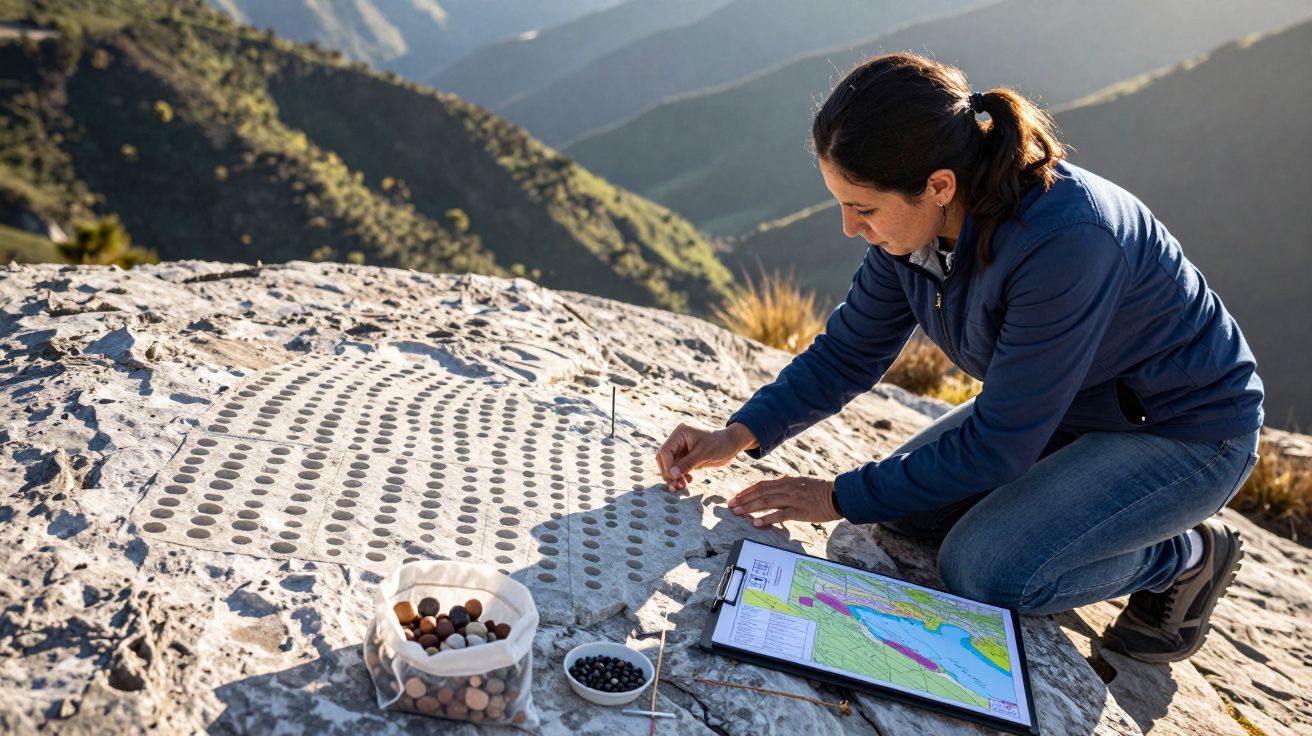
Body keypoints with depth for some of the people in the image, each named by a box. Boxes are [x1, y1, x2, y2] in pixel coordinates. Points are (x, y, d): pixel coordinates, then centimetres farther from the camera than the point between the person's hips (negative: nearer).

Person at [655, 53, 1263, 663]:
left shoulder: (1065, 241, -38)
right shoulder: (918, 221, -14)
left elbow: (998, 446, -31)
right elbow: (849, 351, -3)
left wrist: (841, 499, -24)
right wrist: (739, 434, -16)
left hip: (1188, 431, -7)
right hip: (1065, 404, 7)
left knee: (983, 570, -20)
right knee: (910, 504, -2)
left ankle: (1187, 555, 4)